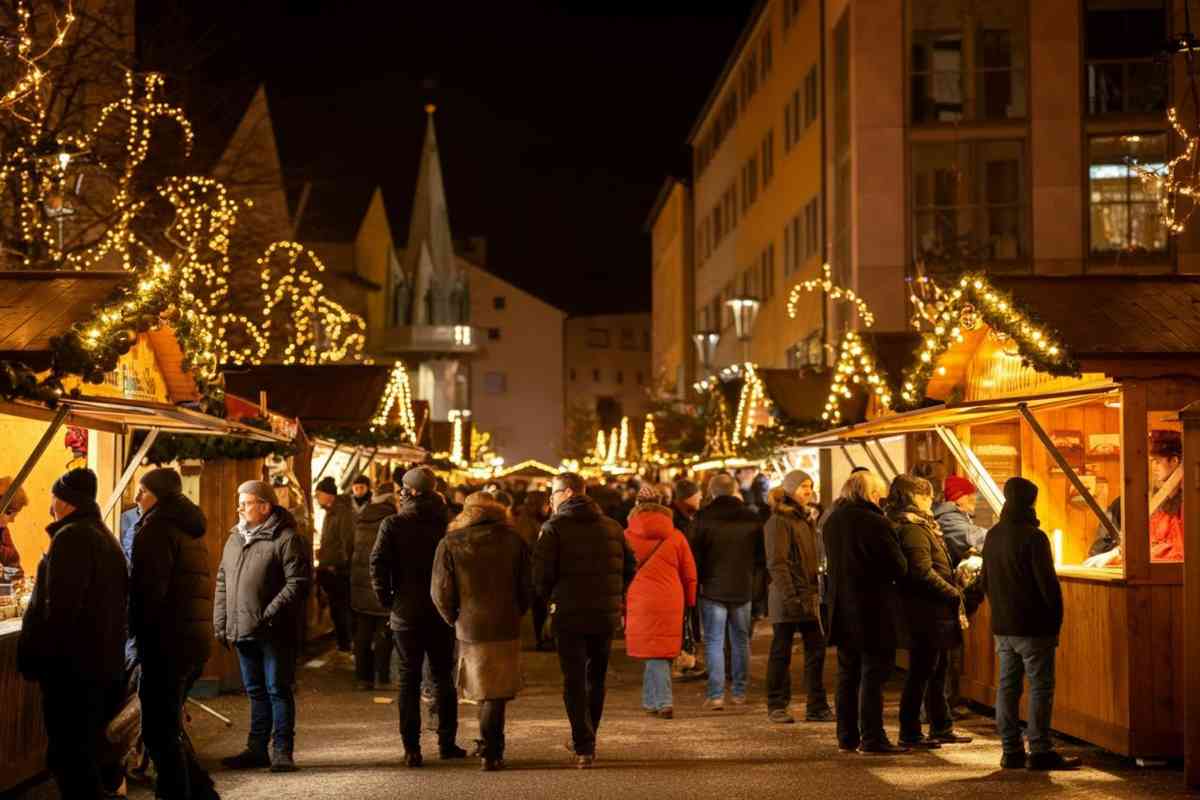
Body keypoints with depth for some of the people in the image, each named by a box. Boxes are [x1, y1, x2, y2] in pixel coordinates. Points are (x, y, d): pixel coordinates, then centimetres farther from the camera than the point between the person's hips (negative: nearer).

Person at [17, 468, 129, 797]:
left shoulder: (71, 538, -14)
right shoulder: (106, 538, 17)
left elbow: (58, 608, -20)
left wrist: (32, 657, -15)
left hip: (71, 664, -10)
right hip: (104, 662, 10)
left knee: (69, 757, -6)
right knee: (87, 752, 17)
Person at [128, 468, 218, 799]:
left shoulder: (157, 527, -9)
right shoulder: (189, 528, 19)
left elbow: (149, 589, -17)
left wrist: (140, 634, -10)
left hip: (168, 641, -9)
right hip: (197, 639, 9)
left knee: (159, 732, -3)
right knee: (168, 726, 18)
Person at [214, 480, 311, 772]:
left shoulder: (285, 539, -10)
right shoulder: (234, 540, 15)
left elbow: (298, 582, -16)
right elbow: (223, 584, 19)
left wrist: (270, 613, -21)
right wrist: (220, 623, 11)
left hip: (275, 633, -7)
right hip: (242, 630, 7)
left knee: (278, 690, -2)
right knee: (256, 691, 14)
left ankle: (282, 750, 4)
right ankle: (257, 748, 21)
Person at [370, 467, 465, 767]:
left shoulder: (392, 525, -6)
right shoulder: (446, 523, -2)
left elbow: (378, 563, -13)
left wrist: (386, 599, -3)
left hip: (406, 611, -2)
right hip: (441, 610, 2)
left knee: (408, 679, 4)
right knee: (443, 676, 14)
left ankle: (412, 748, 0)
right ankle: (447, 742, 15)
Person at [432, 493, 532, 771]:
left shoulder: (450, 544, -1)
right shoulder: (514, 541, 3)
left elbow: (441, 592, -5)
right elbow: (527, 587, 2)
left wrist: (455, 620, 9)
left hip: (469, 630, 0)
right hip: (506, 628, 0)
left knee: (484, 693, 17)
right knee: (497, 694, 5)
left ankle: (493, 749, 23)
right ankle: (489, 752, -3)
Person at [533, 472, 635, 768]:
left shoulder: (554, 528, -8)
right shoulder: (612, 527, 8)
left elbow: (542, 573, -13)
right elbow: (629, 568, 10)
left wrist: (548, 596, 6)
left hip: (570, 614, -4)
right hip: (606, 615, 5)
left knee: (574, 680, 1)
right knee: (596, 679, 17)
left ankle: (584, 747, -7)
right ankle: (586, 741, 26)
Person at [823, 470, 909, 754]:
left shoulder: (832, 521, 7)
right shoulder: (875, 523, -17)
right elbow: (899, 568, -13)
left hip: (841, 611, 7)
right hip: (873, 613, -7)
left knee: (847, 675, 14)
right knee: (873, 675, -2)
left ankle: (847, 736, 17)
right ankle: (872, 738, -1)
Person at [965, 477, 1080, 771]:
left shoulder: (993, 536, 9)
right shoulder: (1033, 537, -15)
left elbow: (984, 580, 17)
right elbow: (1047, 582, -15)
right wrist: (1056, 617, -6)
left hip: (1002, 626, 7)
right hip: (1033, 626, -7)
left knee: (1007, 685, 10)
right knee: (1040, 686, -2)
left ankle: (1011, 749, 12)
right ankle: (1040, 750, -3)